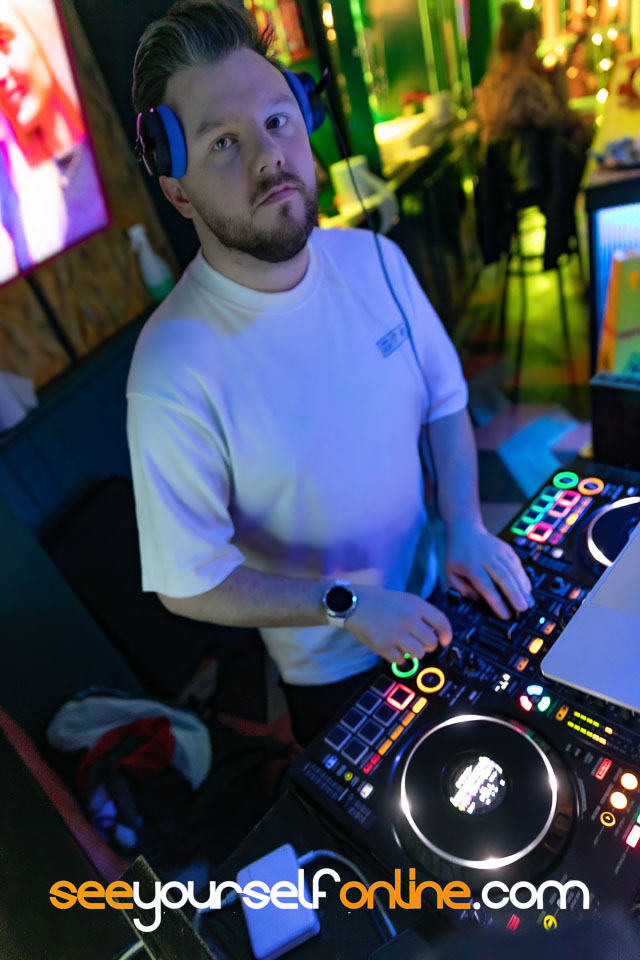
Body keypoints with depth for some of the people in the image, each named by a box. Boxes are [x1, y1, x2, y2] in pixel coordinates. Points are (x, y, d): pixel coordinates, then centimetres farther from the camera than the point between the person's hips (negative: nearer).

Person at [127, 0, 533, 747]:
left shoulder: (375, 260, -14)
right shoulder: (175, 370, -31)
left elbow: (445, 403, -2)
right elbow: (189, 584, -23)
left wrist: (466, 528, -14)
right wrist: (347, 606, -24)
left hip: (428, 599, 5)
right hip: (330, 671, -4)